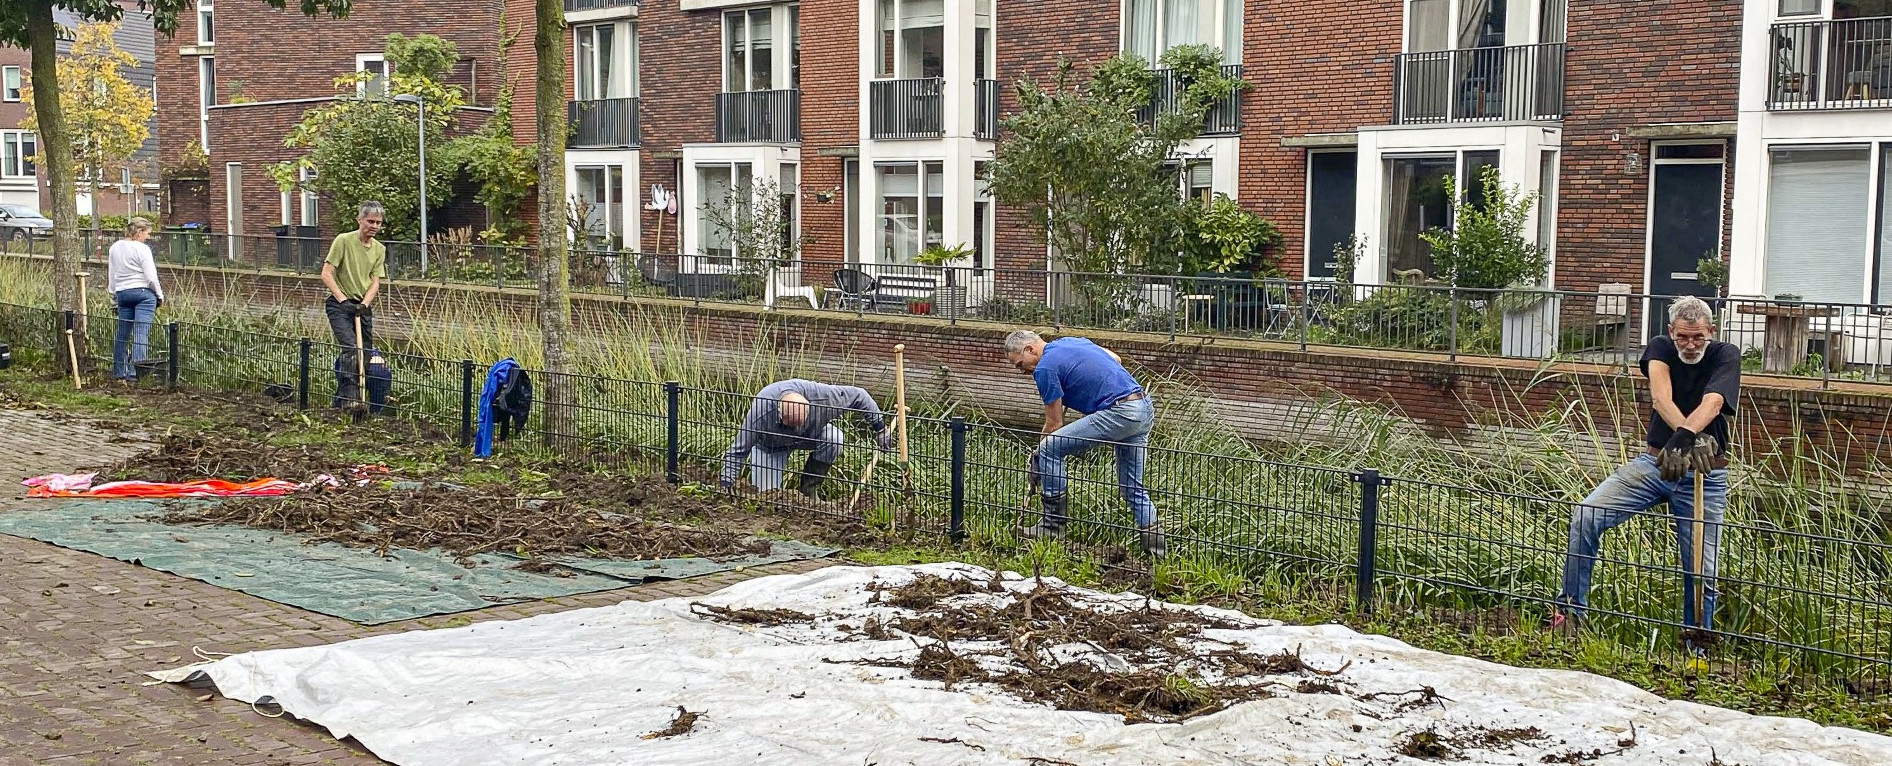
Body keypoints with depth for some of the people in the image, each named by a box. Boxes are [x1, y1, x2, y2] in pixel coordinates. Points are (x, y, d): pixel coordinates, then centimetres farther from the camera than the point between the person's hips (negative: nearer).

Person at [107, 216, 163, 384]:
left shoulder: (115, 247, 10)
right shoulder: (142, 249, -11)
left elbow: (111, 275, 16)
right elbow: (151, 277, -12)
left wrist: (114, 295, 25)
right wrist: (160, 295, 1)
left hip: (122, 293, 7)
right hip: (143, 293, -7)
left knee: (122, 334, 13)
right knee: (141, 334, -8)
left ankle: (119, 372, 20)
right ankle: (135, 372, -15)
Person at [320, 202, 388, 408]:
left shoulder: (379, 249, 7)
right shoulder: (343, 241, -11)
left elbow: (375, 282, 3)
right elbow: (326, 274, -13)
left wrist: (364, 303, -14)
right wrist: (343, 300, -19)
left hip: (363, 306, 6)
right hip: (339, 305, -6)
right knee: (351, 350, -21)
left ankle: (342, 395, 23)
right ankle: (351, 398, -23)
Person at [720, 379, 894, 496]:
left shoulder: (822, 397, -37)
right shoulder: (760, 414, -41)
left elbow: (859, 396, -20)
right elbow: (737, 451, -31)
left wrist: (880, 428, -15)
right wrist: (727, 485, -35)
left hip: (812, 434, 2)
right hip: (771, 445, -2)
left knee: (834, 440, -31)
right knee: (766, 491, -18)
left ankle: (809, 488, -12)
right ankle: (756, 473, 18)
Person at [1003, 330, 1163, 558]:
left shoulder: (1045, 367, -4)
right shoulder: (1071, 341, 22)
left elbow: (1054, 424, 0)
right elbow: (1116, 359, 31)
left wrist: (1037, 456, 13)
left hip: (1119, 412, -9)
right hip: (1146, 409, 9)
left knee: (1050, 448, -5)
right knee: (1133, 487, 16)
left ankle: (1053, 525, 1)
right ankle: (1154, 544, 11)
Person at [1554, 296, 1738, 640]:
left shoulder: (1726, 356, -6)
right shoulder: (1660, 348, -2)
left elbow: (1712, 403, -26)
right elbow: (1661, 398, -22)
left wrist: (1684, 436, -46)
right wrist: (1693, 437, -40)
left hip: (1704, 475, -1)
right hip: (1654, 463, 1)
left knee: (1703, 571, -1)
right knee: (1585, 516, -18)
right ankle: (1570, 610, -10)